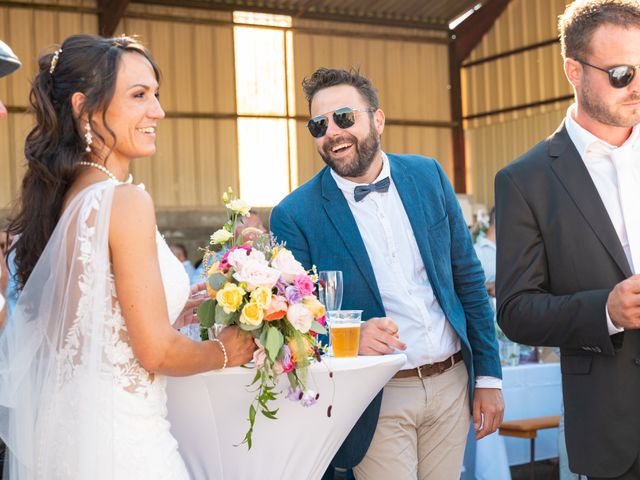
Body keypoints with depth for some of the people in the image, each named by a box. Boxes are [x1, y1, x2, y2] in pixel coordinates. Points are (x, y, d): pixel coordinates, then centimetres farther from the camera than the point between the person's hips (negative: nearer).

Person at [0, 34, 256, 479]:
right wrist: (225, 352, 0)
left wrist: (184, 305, 19)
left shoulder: (64, 196, 6)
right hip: (115, 438, -8)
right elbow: (155, 350, -18)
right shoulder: (127, 201, -19)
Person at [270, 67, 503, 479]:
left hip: (452, 384, 4)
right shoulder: (295, 215, -9)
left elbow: (468, 277, 7)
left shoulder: (427, 175, 2)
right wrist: (353, 336, -26)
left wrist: (488, 375, 5)